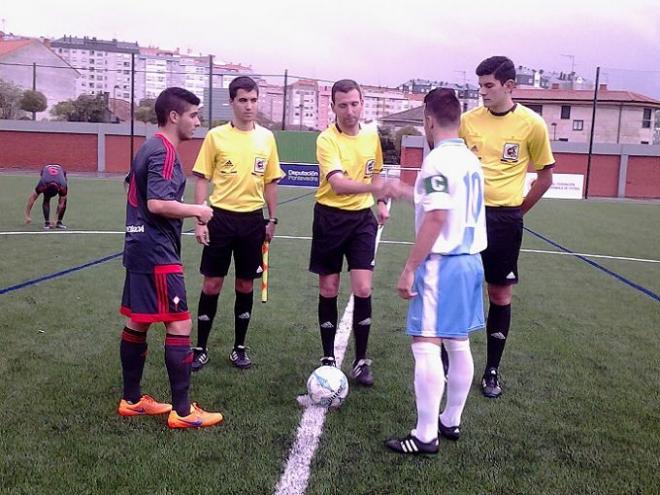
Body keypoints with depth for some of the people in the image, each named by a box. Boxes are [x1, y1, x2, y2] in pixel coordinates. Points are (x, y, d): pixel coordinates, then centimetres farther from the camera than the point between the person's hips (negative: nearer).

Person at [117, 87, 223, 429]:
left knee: (137, 324, 14)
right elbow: (158, 204, -25)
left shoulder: (149, 147, 16)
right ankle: (182, 411, -1)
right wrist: (197, 211, -12)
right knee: (180, 325, -6)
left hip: (140, 247, 11)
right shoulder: (164, 152, -15)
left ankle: (131, 400, 24)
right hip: (157, 253, -10)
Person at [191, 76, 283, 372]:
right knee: (212, 284, 3)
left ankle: (239, 348, 22)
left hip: (253, 219, 2)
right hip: (221, 217, -2)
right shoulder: (216, 136, -4)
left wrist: (272, 220, 9)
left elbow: (270, 182, 11)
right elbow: (202, 180, -2)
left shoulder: (266, 137, 4)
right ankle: (201, 348, 16)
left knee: (245, 285, 9)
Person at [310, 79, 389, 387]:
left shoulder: (371, 135, 4)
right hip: (331, 217, -3)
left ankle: (361, 361, 9)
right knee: (328, 289, 6)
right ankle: (328, 358, 21)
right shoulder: (327, 139, -14)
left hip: (362, 217, 3)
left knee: (363, 289, -4)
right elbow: (338, 184, -30)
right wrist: (374, 188, -44)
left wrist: (381, 202, 11)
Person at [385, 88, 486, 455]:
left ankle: (425, 436, 1)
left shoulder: (438, 159, -14)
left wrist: (409, 268, -17)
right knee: (459, 344, 14)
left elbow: (436, 218, -21)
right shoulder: (470, 159, 13)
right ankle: (451, 421, 26)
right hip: (470, 260, 9)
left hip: (441, 264, -9)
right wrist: (403, 191, 39)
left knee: (426, 345, -4)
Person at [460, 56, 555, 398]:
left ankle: (492, 371, 20)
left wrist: (516, 210, 4)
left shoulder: (531, 124, -5)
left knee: (500, 295, 6)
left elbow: (545, 176, 4)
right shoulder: (468, 120, 1)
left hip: (504, 219, -1)